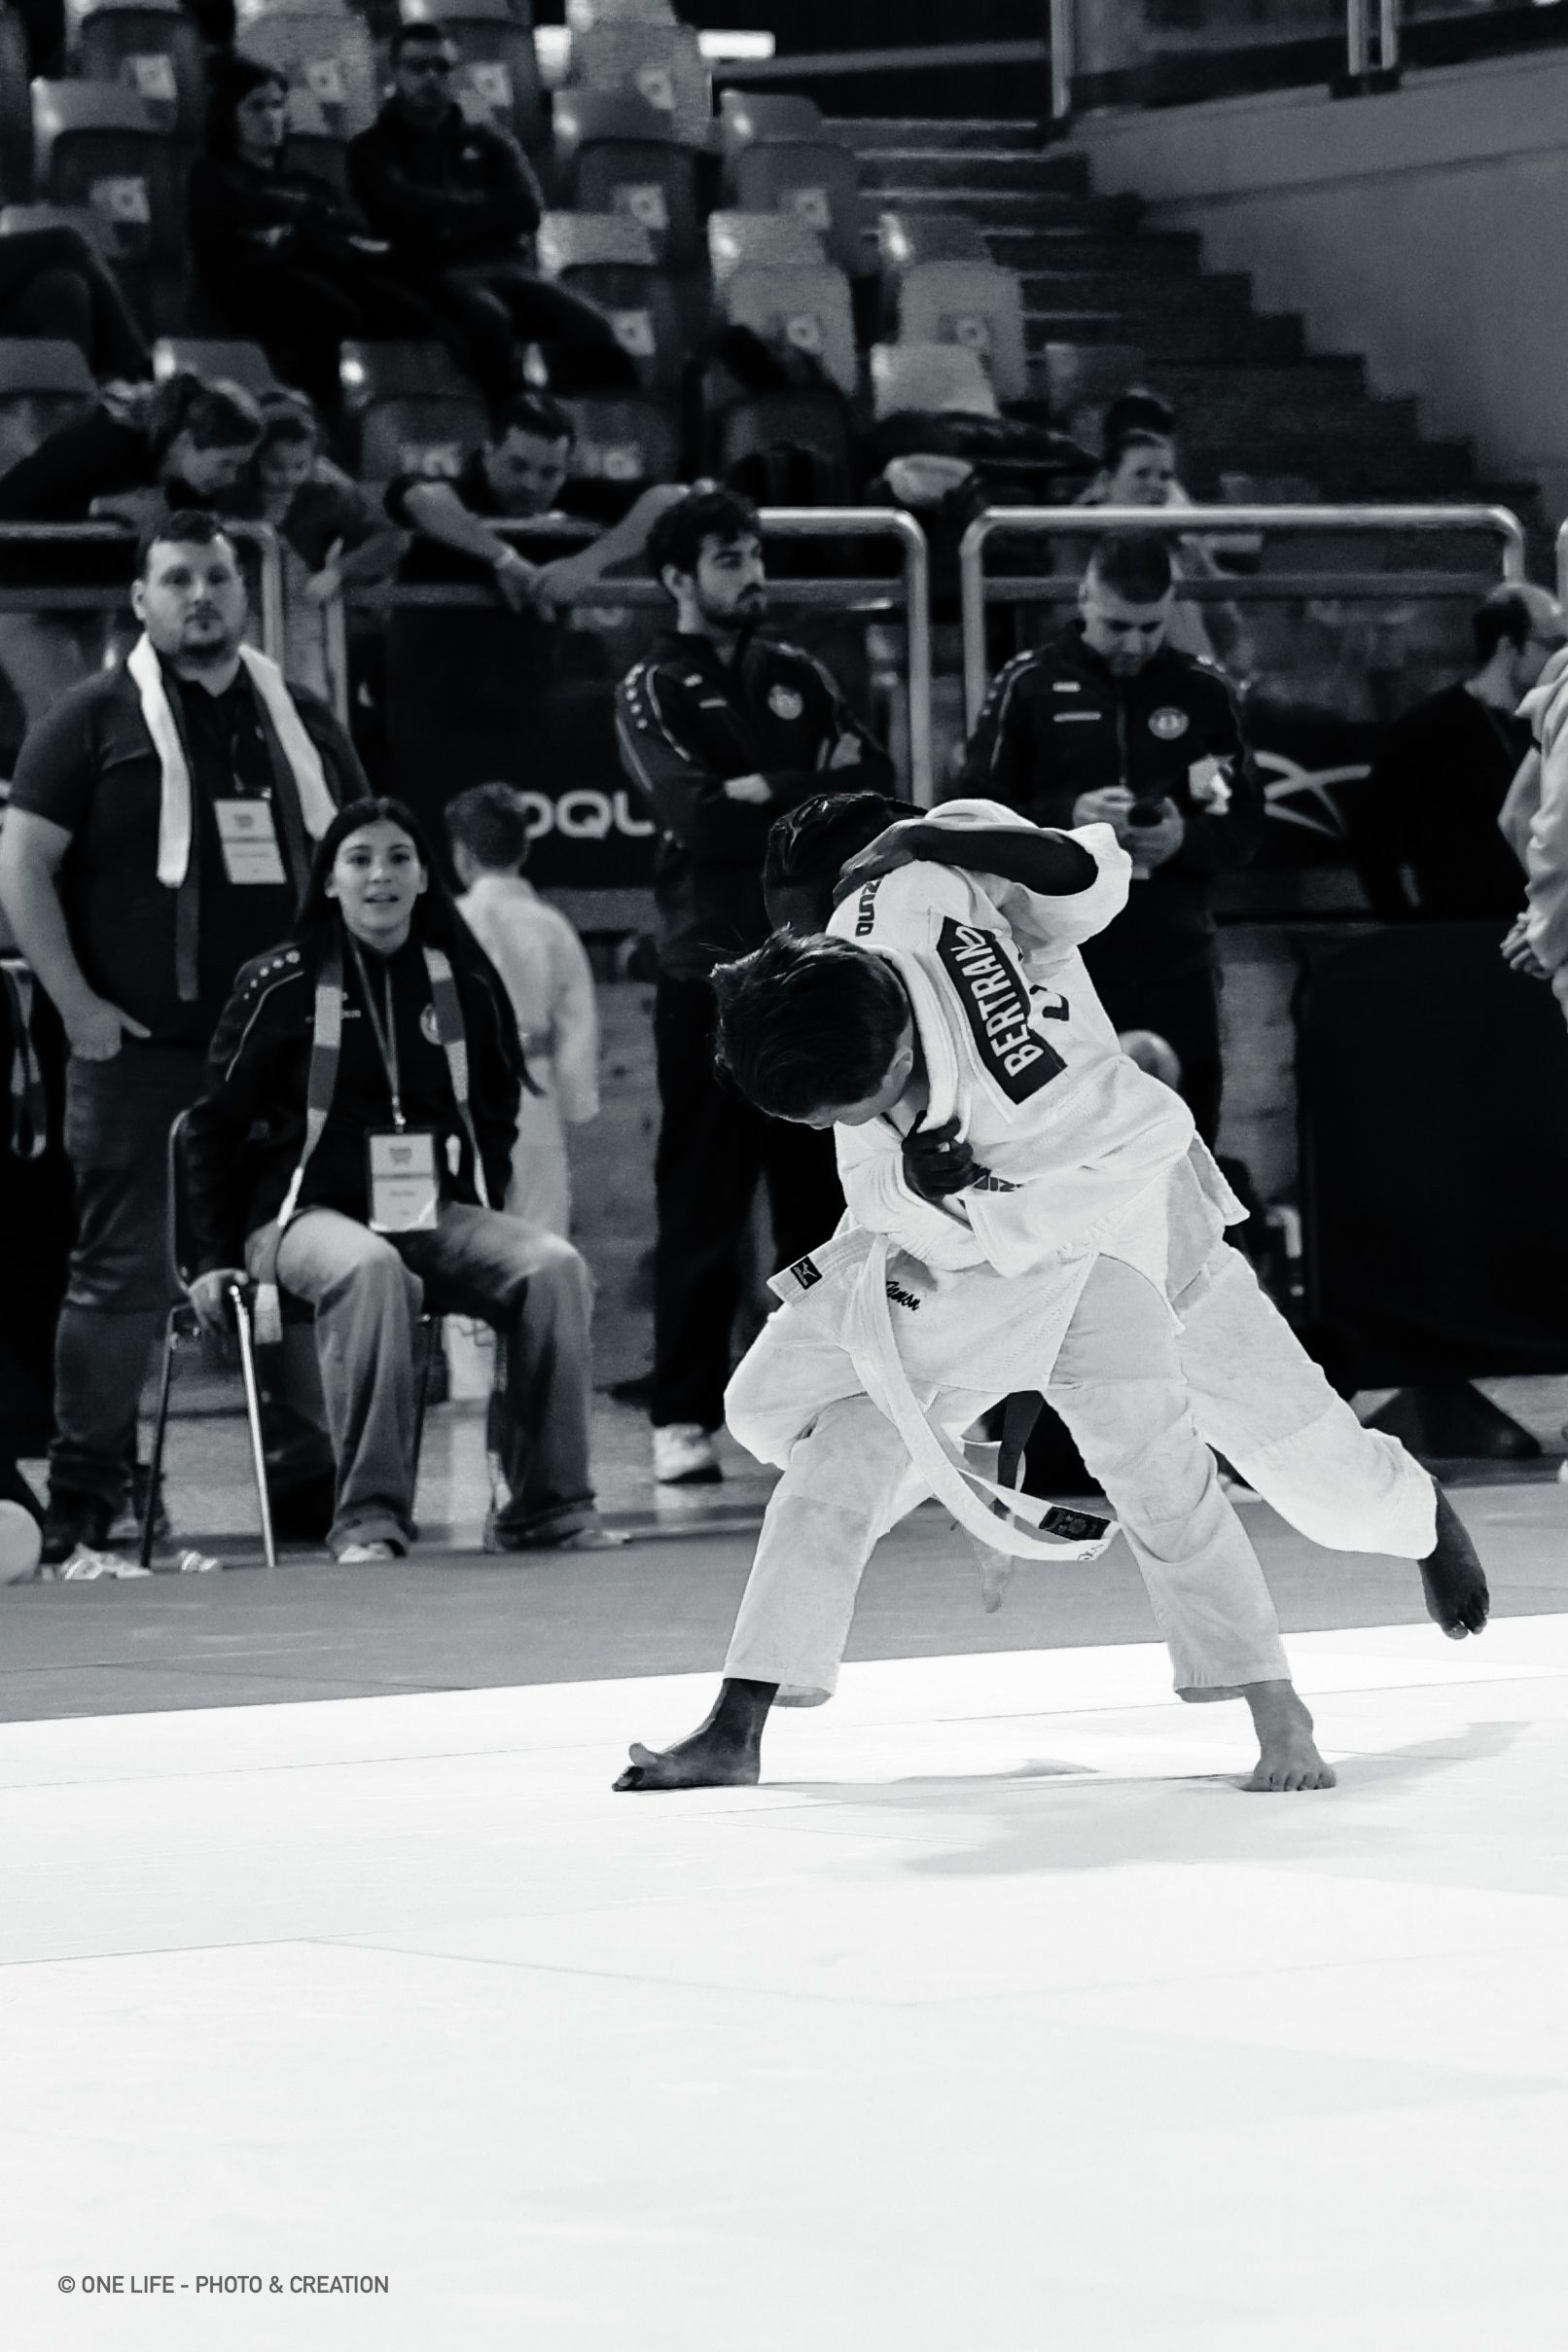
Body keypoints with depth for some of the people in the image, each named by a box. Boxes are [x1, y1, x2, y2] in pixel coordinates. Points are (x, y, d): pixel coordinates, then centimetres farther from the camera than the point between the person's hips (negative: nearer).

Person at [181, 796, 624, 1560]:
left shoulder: (464, 983, 8)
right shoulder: (283, 984, -2)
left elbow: (497, 1112, 21)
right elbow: (215, 1124, 4)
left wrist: (478, 1224, 9)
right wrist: (215, 1258, 0)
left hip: (437, 1216, 4)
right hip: (307, 1213, -4)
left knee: (554, 1265, -23)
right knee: (370, 1267, -39)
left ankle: (546, 1505, -16)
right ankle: (369, 1515, -33)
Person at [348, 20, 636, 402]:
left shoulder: (487, 142, 24)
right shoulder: (374, 149, 15)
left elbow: (526, 210, 7)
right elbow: (402, 208, -6)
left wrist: (449, 220, -2)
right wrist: (478, 207, 4)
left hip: (502, 265, 4)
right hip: (433, 274, -4)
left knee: (588, 326, -27)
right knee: (488, 317, -40)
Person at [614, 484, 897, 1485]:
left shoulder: (799, 678, 16)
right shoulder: (654, 691, 1)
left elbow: (875, 784, 4)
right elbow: (699, 817, -14)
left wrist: (768, 794, -10)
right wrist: (818, 793, -7)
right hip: (712, 971, -4)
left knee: (825, 1194, 5)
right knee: (703, 1202, -5)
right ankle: (684, 1419, -3)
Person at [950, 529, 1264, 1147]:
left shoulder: (1203, 692, 6)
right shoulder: (1029, 686, 1)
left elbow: (1244, 828, 7)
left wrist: (1183, 839, -15)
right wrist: (1066, 818, -18)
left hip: (1175, 969, 2)